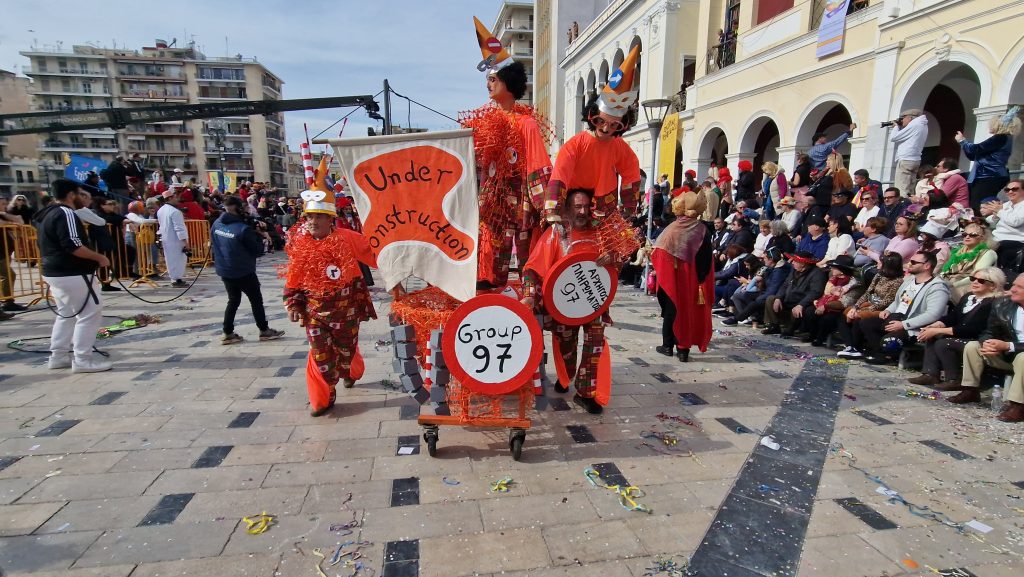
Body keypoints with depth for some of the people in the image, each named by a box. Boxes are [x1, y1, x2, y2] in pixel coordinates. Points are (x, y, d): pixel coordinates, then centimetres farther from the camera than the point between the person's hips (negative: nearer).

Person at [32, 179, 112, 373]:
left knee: (66, 313, 19)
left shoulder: (47, 214, 16)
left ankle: (58, 355, 24)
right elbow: (73, 246, -24)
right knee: (90, 313, -6)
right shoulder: (66, 213, -16)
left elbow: (55, 245, 22)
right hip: (71, 275, -11)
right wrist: (99, 258, -14)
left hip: (55, 272, 11)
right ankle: (82, 360, -4)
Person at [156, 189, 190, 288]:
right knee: (178, 259, -2)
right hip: (175, 240, -9)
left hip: (165, 239, 9)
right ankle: (178, 280, 1)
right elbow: (179, 228, -22)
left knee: (170, 259, 15)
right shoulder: (175, 211, -19)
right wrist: (185, 241, -21)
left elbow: (162, 224, 19)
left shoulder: (160, 210, 10)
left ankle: (174, 278, 23)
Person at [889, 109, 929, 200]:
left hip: (906, 160, -9)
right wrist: (899, 127, 15)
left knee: (901, 190, -13)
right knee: (909, 189, 7)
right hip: (915, 160, 9)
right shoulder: (922, 125, 20)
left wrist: (896, 126, 9)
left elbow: (893, 138, -7)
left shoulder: (914, 125, -8)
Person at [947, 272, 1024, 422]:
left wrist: (1008, 346, -35)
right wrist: (987, 343, -23)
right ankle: (970, 391, -1)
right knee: (972, 346, -7)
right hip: (1005, 354, 6)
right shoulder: (1001, 304, -2)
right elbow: (989, 332, 0)